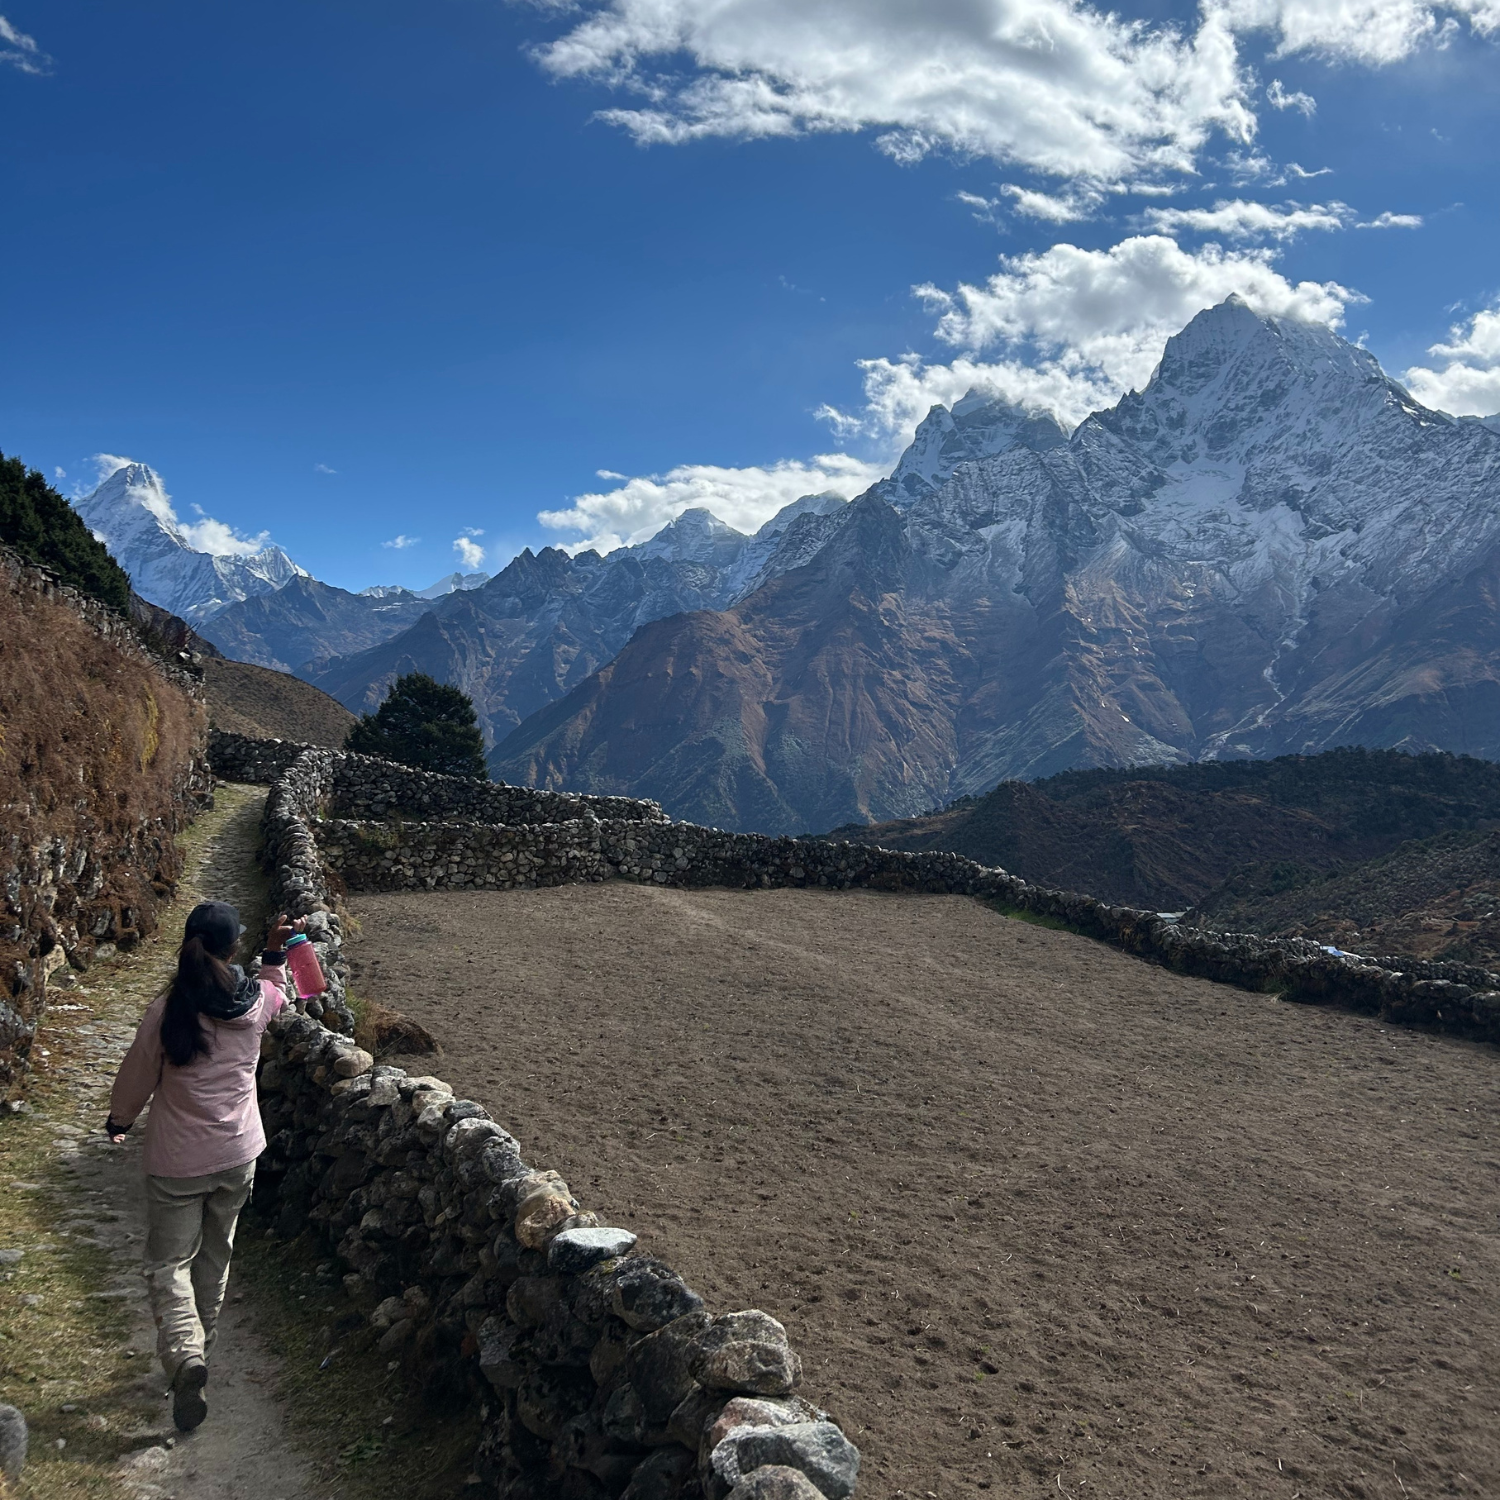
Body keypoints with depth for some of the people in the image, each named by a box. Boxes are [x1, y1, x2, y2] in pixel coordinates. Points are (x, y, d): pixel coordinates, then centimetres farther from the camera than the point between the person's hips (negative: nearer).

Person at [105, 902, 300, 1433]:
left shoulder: (166, 1011, -18)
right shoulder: (255, 1003, -10)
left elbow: (137, 1076, -3)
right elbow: (275, 990, 18)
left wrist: (117, 1121, 14)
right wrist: (275, 950, 22)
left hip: (177, 1162, -3)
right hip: (238, 1155, 3)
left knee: (169, 1263, 5)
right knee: (215, 1257, 20)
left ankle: (184, 1356, -16)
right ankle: (200, 1349, 34)